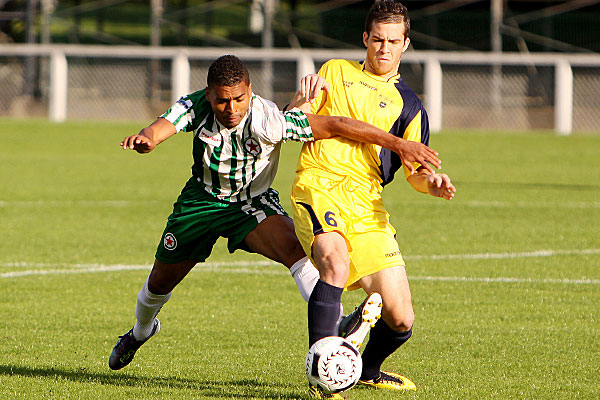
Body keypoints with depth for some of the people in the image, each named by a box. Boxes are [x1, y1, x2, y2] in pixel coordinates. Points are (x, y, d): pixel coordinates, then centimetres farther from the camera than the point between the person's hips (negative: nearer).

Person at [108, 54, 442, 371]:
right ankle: (141, 331, 49)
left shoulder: (267, 120, -33)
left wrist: (397, 144, -38)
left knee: (295, 249, -33)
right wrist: (144, 139, -68)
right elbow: (161, 128, -42)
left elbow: (335, 125, -34)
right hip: (203, 199, 2)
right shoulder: (195, 106, -25)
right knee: (161, 281, 16)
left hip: (253, 203, -2)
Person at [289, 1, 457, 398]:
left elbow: (416, 171, 11)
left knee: (401, 320, -4)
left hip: (365, 202, 2)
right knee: (335, 258, -36)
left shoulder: (408, 105, 17)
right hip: (318, 187, -2)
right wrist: (303, 101, -5)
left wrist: (432, 182, -13)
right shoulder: (336, 72, 18)